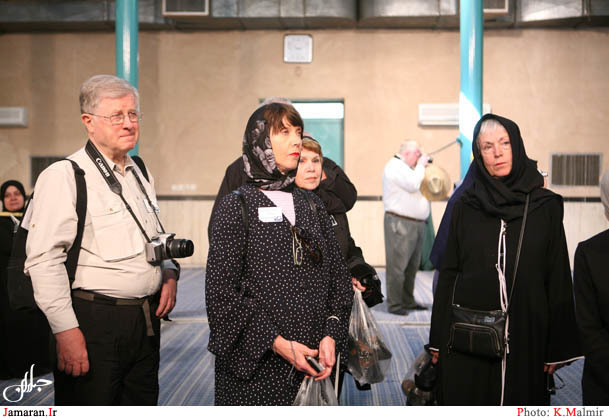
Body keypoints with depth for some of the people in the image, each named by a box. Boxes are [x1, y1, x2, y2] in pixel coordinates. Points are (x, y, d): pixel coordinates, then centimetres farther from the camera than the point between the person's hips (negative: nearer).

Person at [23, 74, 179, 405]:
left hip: (146, 322, 7)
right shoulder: (63, 176, -9)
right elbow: (44, 259, -16)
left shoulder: (140, 175, 15)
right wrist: (66, 330, -20)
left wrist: (169, 273, 6)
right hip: (93, 323, -7)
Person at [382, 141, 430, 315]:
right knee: (398, 266, -7)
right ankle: (394, 304, -3)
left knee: (412, 266, 13)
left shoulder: (407, 168, 23)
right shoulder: (395, 166, -8)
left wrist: (423, 165, 12)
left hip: (418, 222, 10)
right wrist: (421, 165, -8)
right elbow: (413, 185, -20)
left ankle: (408, 300, 22)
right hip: (400, 222, -10)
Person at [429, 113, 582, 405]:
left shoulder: (546, 206, 1)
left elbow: (558, 279, 1)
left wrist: (558, 348, -2)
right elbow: (448, 274, 5)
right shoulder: (464, 207, 4)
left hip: (526, 336, 0)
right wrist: (438, 340, 2)